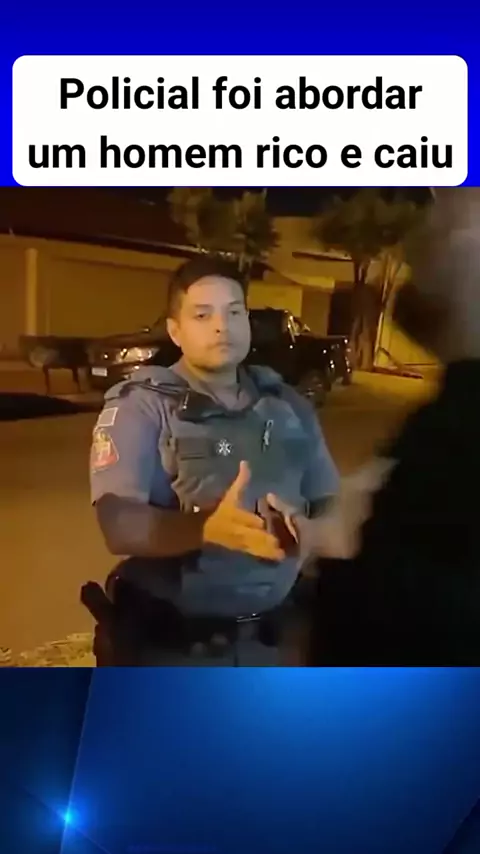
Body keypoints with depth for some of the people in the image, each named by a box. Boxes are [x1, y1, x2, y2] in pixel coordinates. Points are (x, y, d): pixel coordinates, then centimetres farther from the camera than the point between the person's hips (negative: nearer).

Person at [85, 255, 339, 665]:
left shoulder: (287, 404, 6)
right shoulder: (140, 404, -9)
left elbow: (330, 505, 4)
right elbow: (120, 525, -21)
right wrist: (209, 528, -38)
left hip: (272, 638, 4)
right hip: (167, 645, -4)